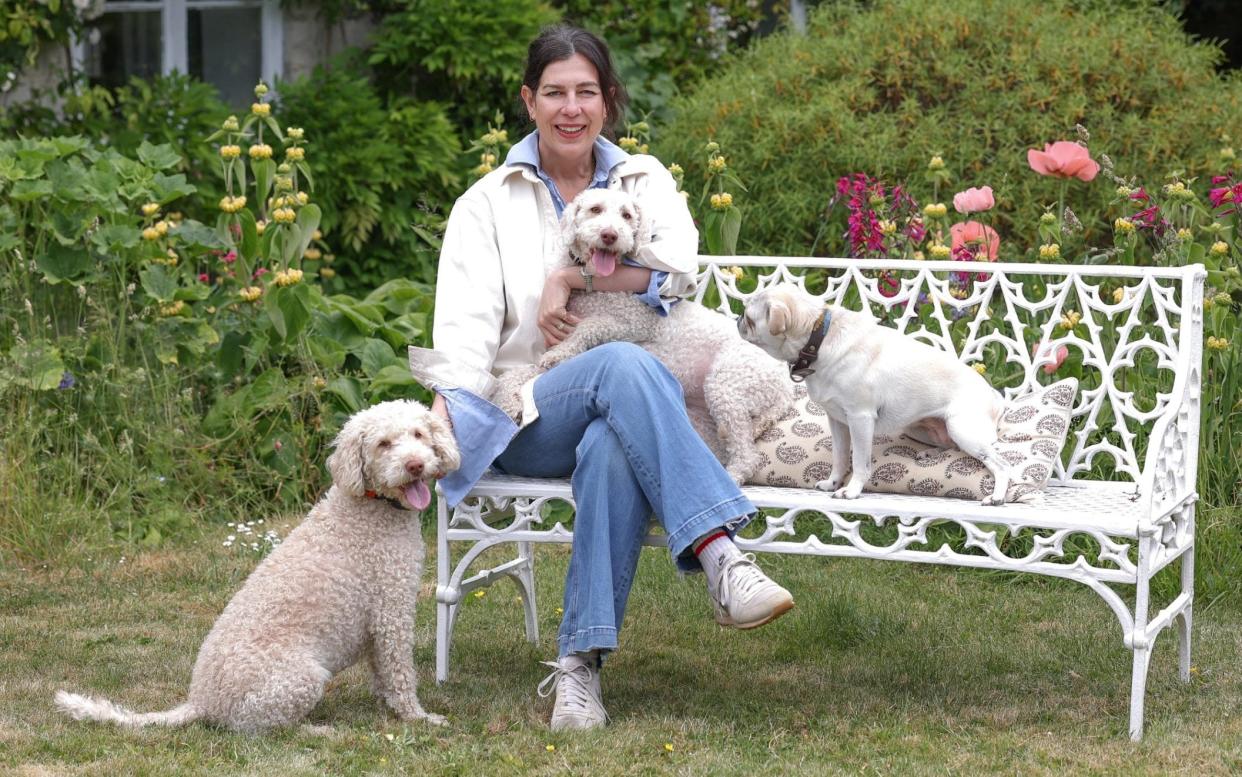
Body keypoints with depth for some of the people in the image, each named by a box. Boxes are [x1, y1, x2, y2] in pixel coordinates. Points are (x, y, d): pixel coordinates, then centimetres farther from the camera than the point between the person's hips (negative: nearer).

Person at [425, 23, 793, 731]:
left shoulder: (644, 181, 16)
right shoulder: (489, 203, 11)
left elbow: (678, 269, -5)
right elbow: (466, 323, -3)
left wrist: (572, 278, -11)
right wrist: (447, 408, -22)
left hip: (622, 416, 1)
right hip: (522, 421, -1)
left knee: (615, 452, -39)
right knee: (624, 364, -37)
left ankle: (580, 663, -38)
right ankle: (721, 556, -48)